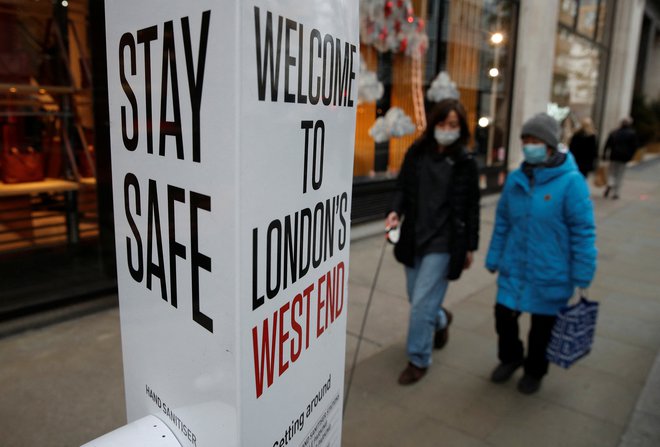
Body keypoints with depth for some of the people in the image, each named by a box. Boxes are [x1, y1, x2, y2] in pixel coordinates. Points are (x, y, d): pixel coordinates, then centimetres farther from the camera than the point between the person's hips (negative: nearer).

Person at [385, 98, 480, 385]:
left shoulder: (465, 163, -3)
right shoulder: (416, 153, 2)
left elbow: (471, 208, 1)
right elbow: (402, 188, 7)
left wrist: (470, 246, 3)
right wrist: (395, 211, -14)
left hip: (443, 242, -4)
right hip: (413, 236, 4)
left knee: (422, 302, -5)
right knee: (417, 298, 15)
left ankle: (418, 360, 14)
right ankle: (441, 319, 49)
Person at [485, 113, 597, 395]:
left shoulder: (571, 182, -15)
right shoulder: (515, 179, -1)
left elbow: (583, 232, -13)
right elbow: (502, 223, 7)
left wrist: (582, 276, -11)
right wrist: (494, 258, 8)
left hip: (550, 275, -3)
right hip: (514, 270, 4)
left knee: (542, 327, 14)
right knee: (503, 317, 10)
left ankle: (534, 371, 40)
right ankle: (510, 358, 40)